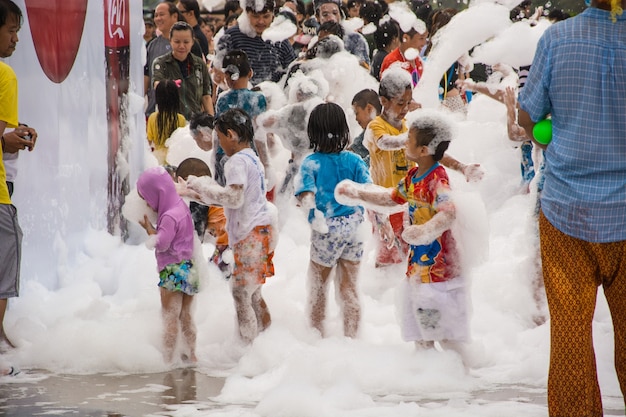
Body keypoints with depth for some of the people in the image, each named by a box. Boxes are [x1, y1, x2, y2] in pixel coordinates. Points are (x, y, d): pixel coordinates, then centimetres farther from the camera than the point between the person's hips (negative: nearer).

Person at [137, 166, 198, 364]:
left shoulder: (170, 216, -20)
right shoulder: (181, 206, 9)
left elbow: (161, 243, -21)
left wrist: (148, 228, -7)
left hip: (173, 271, -9)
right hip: (188, 268, 9)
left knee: (170, 317, -3)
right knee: (185, 316, 16)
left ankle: (168, 358, -1)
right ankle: (191, 354, 22)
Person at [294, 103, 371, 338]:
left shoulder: (311, 163, -7)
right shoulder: (354, 161, -2)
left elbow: (306, 196, -21)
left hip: (325, 232, -2)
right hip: (353, 228, 2)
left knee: (317, 287, 17)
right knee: (349, 289, 12)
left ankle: (316, 335, 25)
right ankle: (351, 337, 15)